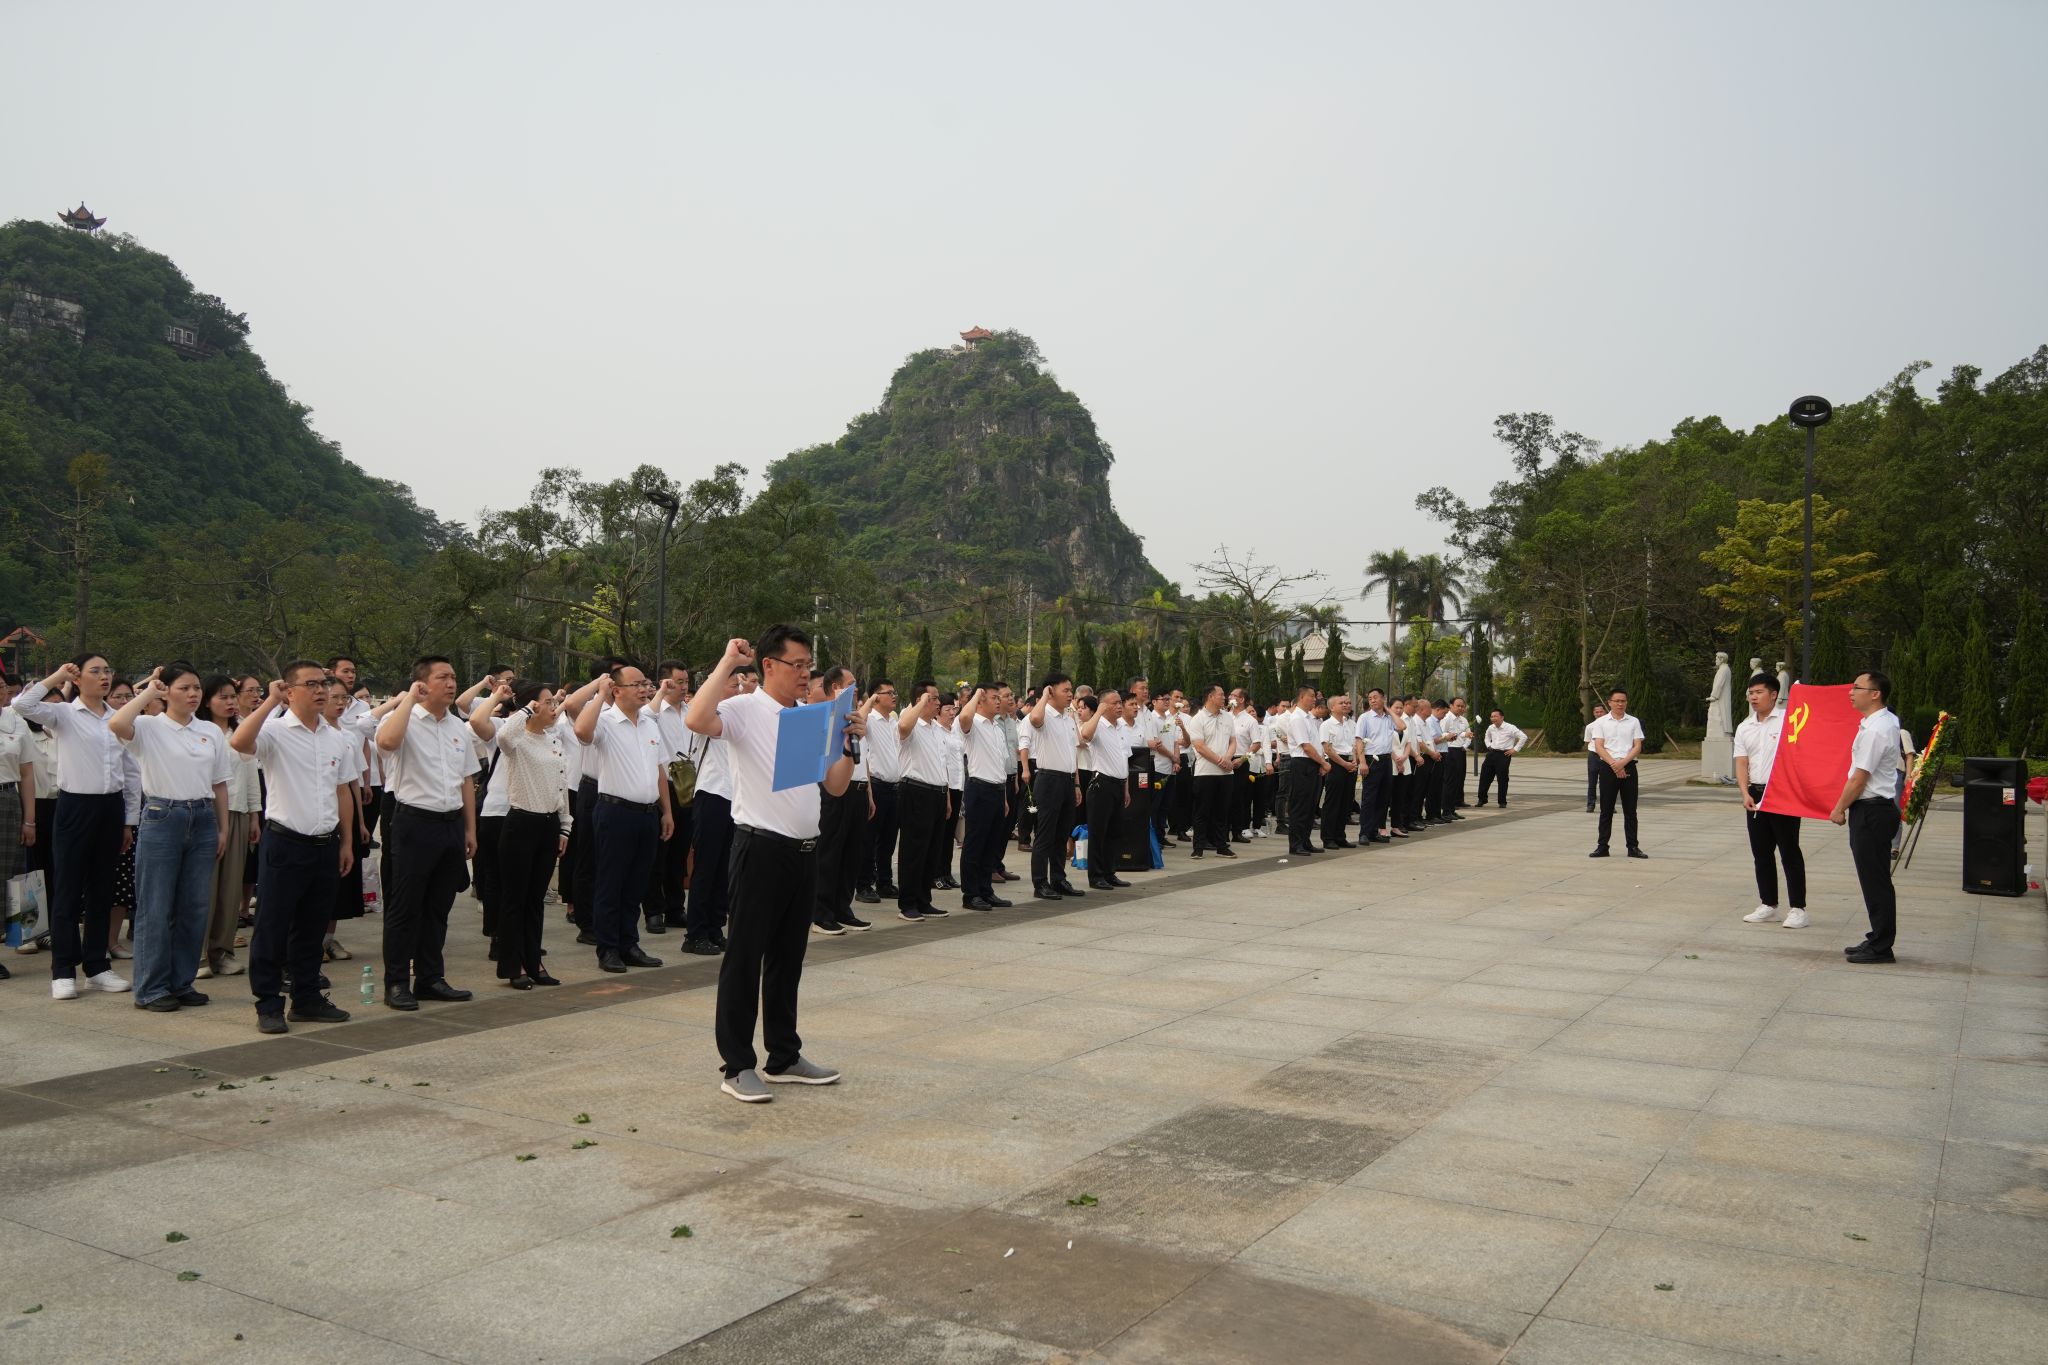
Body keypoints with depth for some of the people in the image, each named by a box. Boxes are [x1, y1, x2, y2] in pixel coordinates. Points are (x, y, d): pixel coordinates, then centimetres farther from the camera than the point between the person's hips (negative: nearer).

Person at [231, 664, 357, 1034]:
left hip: (325, 845, 6)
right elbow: (238, 743, -30)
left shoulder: (337, 739, 10)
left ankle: (307, 999, 24)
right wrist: (270, 701, -24)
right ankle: (268, 1006, 11)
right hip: (284, 844, -5)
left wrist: (347, 842, 12)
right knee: (272, 928, 2)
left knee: (312, 929, 14)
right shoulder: (275, 732, -8)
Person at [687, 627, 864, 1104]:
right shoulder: (746, 710, -8)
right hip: (761, 848, -7)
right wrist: (727, 664, -20)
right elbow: (697, 719, -30)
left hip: (805, 850, 7)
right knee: (745, 957, 1)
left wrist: (851, 743, -1)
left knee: (788, 958, 16)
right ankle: (737, 1065, 9)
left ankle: (784, 1056, 26)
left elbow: (836, 787, 14)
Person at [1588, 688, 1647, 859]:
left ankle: (1633, 847, 8)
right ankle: (1602, 846, 5)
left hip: (1628, 767, 1)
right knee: (1606, 810, 2)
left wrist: (1622, 763, -14)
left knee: (1630, 810, 4)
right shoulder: (1601, 723, 5)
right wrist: (1614, 764, -16)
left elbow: (1638, 747, 0)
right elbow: (1599, 747, -4)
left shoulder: (1634, 722, 8)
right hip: (1607, 767, -1)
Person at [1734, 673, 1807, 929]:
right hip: (1755, 795, 6)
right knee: (1761, 853, 10)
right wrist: (1746, 794, -5)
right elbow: (1741, 763, 8)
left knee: (1789, 852, -2)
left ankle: (1798, 908, 3)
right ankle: (1768, 906, 18)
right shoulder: (1744, 728, 11)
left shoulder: (1788, 720, -6)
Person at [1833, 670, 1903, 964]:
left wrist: (1839, 809, -7)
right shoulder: (1888, 720, 11)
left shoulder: (1875, 730, -19)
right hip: (1875, 809, 10)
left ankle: (1880, 948, 1)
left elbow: (1859, 778, -18)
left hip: (1871, 811, -10)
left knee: (1875, 881, -4)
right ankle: (1878, 940, 21)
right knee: (1875, 880, 14)